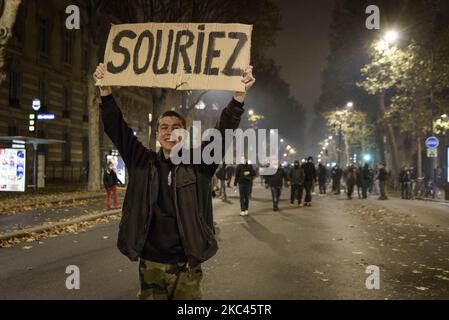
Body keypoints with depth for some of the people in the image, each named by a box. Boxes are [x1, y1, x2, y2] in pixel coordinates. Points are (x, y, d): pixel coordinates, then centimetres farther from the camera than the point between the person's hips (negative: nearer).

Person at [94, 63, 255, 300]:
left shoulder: (198, 164, -1)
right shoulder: (143, 163, 3)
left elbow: (223, 133, -11)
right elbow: (117, 129, -1)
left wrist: (239, 95, -23)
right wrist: (105, 90, -11)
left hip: (186, 265, -1)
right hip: (150, 263, 1)